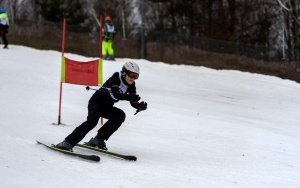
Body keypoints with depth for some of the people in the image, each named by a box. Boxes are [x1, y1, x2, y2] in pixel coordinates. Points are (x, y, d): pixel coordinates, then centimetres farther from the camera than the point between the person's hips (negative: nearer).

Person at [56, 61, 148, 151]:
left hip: (107, 107, 7)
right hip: (96, 102, -7)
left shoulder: (131, 85, -1)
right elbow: (115, 94, -40)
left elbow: (133, 102, -5)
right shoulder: (115, 79, -22)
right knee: (92, 121, -30)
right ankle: (68, 143, -33)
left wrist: (140, 106, -27)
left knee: (120, 115, -18)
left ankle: (99, 139, -11)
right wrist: (128, 97, -57)